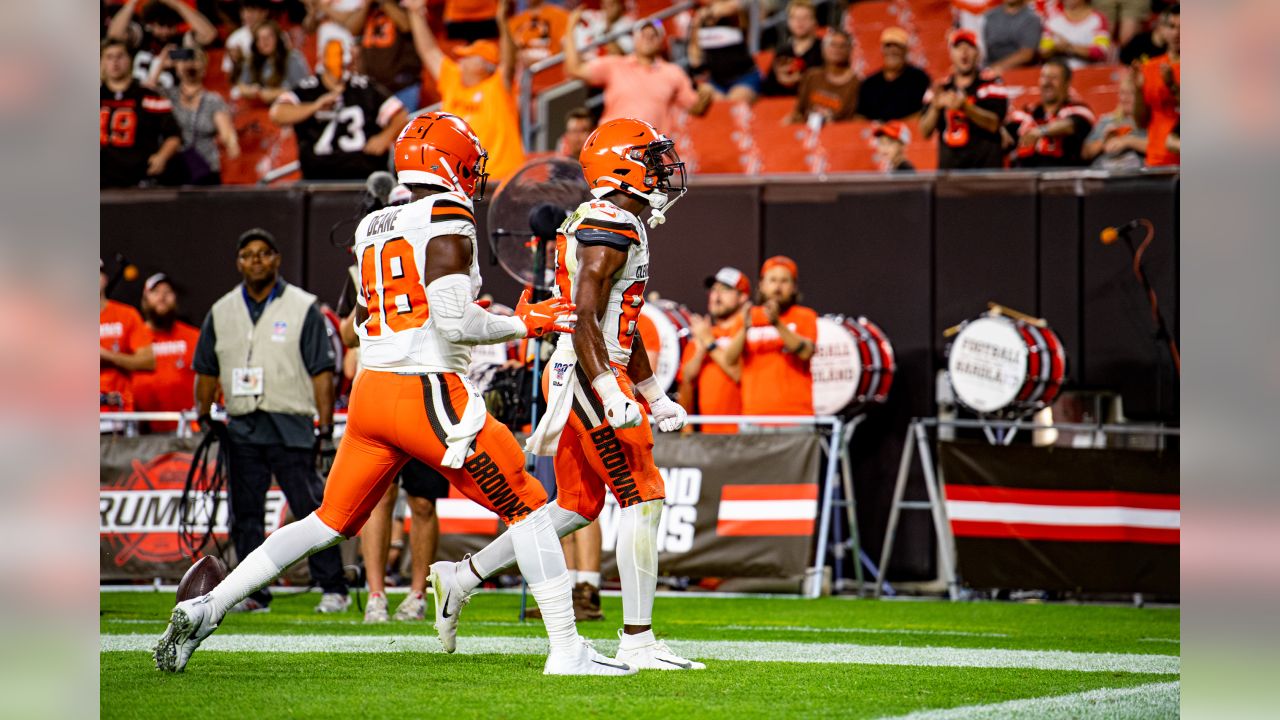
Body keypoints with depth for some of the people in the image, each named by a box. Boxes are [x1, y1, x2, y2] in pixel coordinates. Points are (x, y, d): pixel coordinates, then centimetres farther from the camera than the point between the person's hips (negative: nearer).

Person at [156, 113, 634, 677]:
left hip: (370, 391, 7)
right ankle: (567, 650, 1)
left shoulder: (372, 228, 14)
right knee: (525, 506, 3)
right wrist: (522, 325, -4)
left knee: (330, 521, 17)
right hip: (428, 393, -7)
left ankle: (205, 609, 11)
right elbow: (455, 323, -18)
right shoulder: (448, 223, -9)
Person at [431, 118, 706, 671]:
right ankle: (637, 641, -9)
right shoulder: (611, 229, -14)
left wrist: (654, 397, 28)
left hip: (574, 377, 10)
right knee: (643, 499, -8)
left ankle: (461, 578, 20)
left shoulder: (617, 228, 19)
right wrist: (611, 393, -27)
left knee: (576, 507, 15)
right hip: (590, 376, -10)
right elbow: (585, 320, -21)